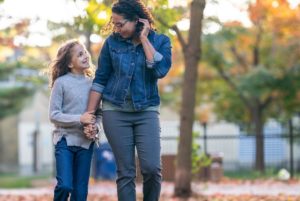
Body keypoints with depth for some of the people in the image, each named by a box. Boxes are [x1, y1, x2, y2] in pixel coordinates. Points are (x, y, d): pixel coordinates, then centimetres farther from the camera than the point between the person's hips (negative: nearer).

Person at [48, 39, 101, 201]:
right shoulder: (61, 83, -5)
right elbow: (54, 115, -8)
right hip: (65, 140, -4)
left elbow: (98, 113, 11)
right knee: (65, 185, -17)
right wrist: (80, 119, -17)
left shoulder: (92, 83, 6)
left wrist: (95, 127, -10)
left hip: (86, 142, 4)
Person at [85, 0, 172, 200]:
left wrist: (144, 39, -13)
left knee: (152, 167, -13)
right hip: (115, 111, 0)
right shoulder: (112, 42, 1)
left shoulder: (160, 41, 0)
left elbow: (160, 70, -18)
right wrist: (90, 114, 4)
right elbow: (100, 79, 6)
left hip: (146, 111, 0)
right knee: (125, 172, -1)